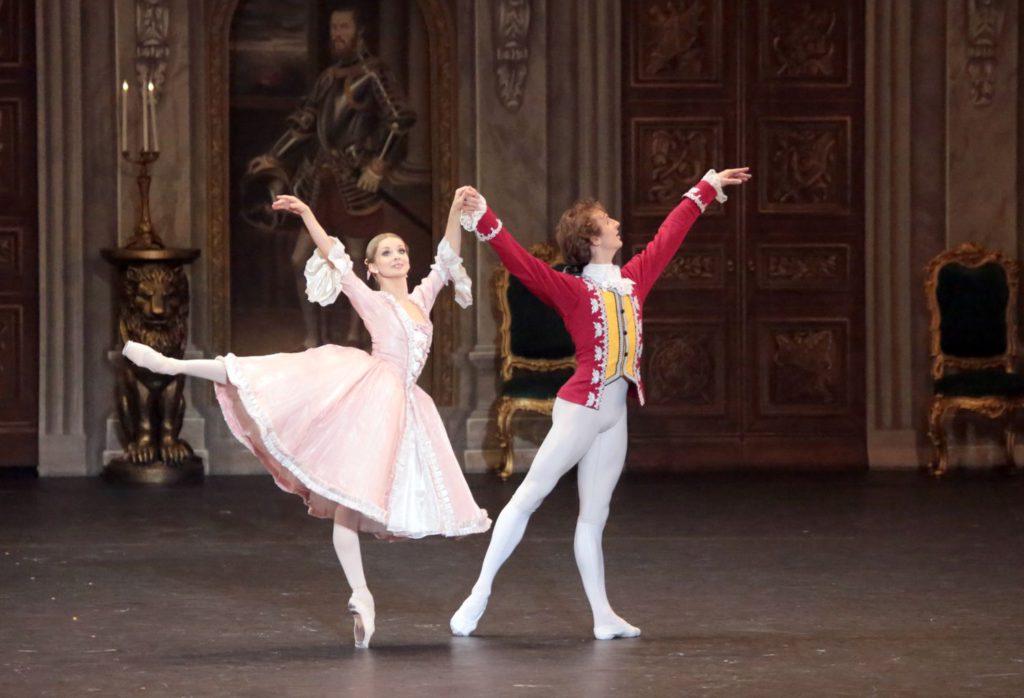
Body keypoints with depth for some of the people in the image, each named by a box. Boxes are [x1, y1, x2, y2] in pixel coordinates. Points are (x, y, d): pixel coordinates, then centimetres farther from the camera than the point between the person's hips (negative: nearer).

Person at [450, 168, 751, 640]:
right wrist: (485, 222, -30)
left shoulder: (633, 279, 11)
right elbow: (521, 263, -18)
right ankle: (480, 593, -7)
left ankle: (603, 616, 7)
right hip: (580, 409, -6)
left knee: (594, 516, 9)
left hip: (615, 415, 6)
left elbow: (669, 235, 21)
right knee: (529, 496, -7)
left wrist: (706, 189, 30)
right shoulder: (572, 291, -6)